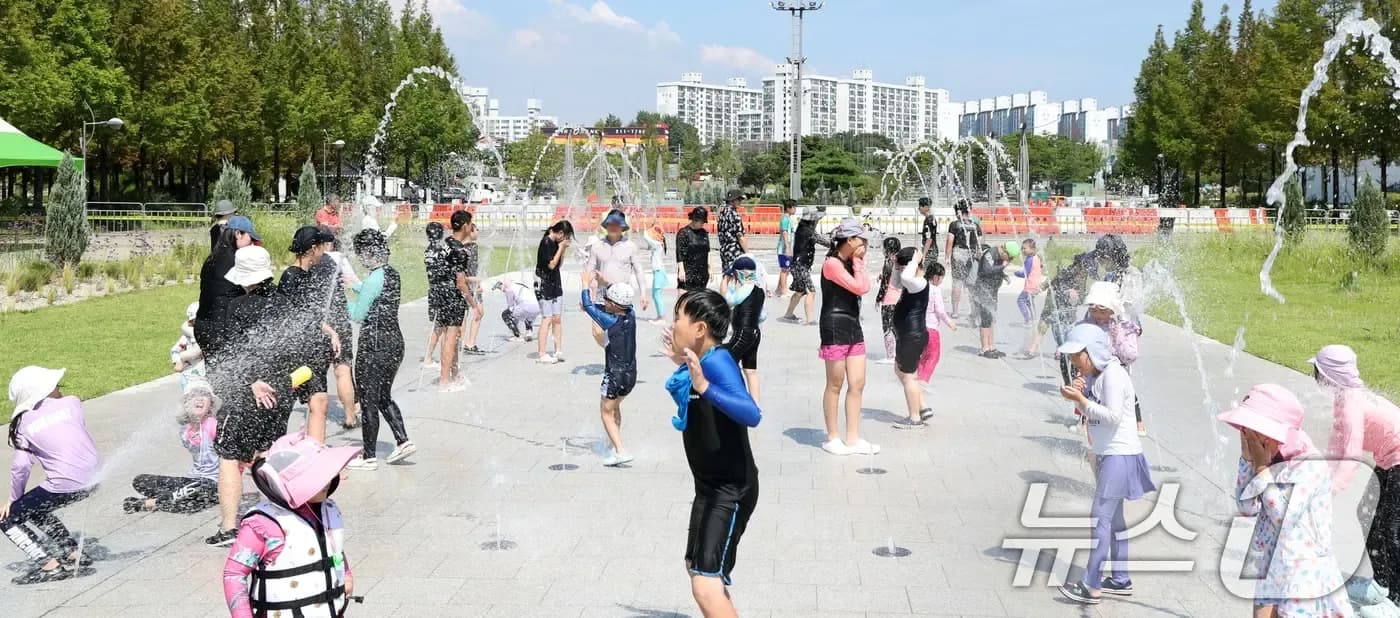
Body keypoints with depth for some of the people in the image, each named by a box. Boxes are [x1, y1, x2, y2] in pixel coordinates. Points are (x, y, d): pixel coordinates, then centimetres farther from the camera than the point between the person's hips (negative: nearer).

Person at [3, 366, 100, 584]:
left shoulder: (24, 422, 1)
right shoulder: (71, 403, 7)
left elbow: (21, 465, -5)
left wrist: (14, 498, 9)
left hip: (64, 486, -5)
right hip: (93, 478, 5)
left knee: (8, 519, 12)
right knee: (37, 510, 30)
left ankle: (49, 564, -3)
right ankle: (72, 554, 23)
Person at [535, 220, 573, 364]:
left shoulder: (556, 243, 11)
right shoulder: (546, 242, -15)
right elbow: (551, 264, -18)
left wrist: (563, 249, 3)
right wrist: (561, 248, -12)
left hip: (555, 284, 9)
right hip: (544, 284, -9)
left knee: (557, 318, 7)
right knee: (547, 318, -10)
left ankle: (558, 351, 11)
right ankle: (542, 355, -8)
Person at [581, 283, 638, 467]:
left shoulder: (611, 321, -18)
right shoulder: (631, 316, -2)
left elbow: (588, 306, -7)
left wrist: (586, 285, 5)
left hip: (615, 375, -7)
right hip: (631, 374, 7)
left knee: (606, 412, 6)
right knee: (615, 406, 27)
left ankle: (621, 451, -7)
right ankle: (614, 443, 32)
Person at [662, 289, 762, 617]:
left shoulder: (717, 361, -23)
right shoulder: (701, 361, 4)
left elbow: (752, 415, -39)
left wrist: (704, 387, -49)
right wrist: (682, 366, 19)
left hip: (731, 491, -11)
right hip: (710, 487, 11)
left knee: (707, 586, -20)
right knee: (695, 567, 26)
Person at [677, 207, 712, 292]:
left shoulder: (704, 233, 13)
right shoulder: (683, 232, -6)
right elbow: (679, 253, -9)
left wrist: (709, 269, 16)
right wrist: (681, 270, -15)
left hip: (702, 272, 6)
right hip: (688, 272, -6)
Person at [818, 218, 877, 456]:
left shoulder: (848, 262, 15)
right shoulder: (832, 263, -14)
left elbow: (866, 286, 7)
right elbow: (859, 287, -19)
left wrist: (859, 262, 3)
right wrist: (858, 262, -8)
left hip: (853, 327, 9)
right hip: (835, 328, -9)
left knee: (858, 384, 7)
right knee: (835, 385, 2)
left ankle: (853, 439, 13)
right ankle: (832, 438, 13)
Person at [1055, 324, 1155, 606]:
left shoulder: (1113, 374, -18)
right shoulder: (1093, 374, 9)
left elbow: (1113, 417, -24)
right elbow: (1090, 412, 13)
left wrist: (1080, 400, -23)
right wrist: (1079, 396, -5)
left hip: (1120, 455, -10)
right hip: (1106, 454, 10)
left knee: (1100, 517, -10)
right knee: (1114, 517, 15)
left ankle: (1091, 585, -8)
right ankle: (1121, 579, 25)